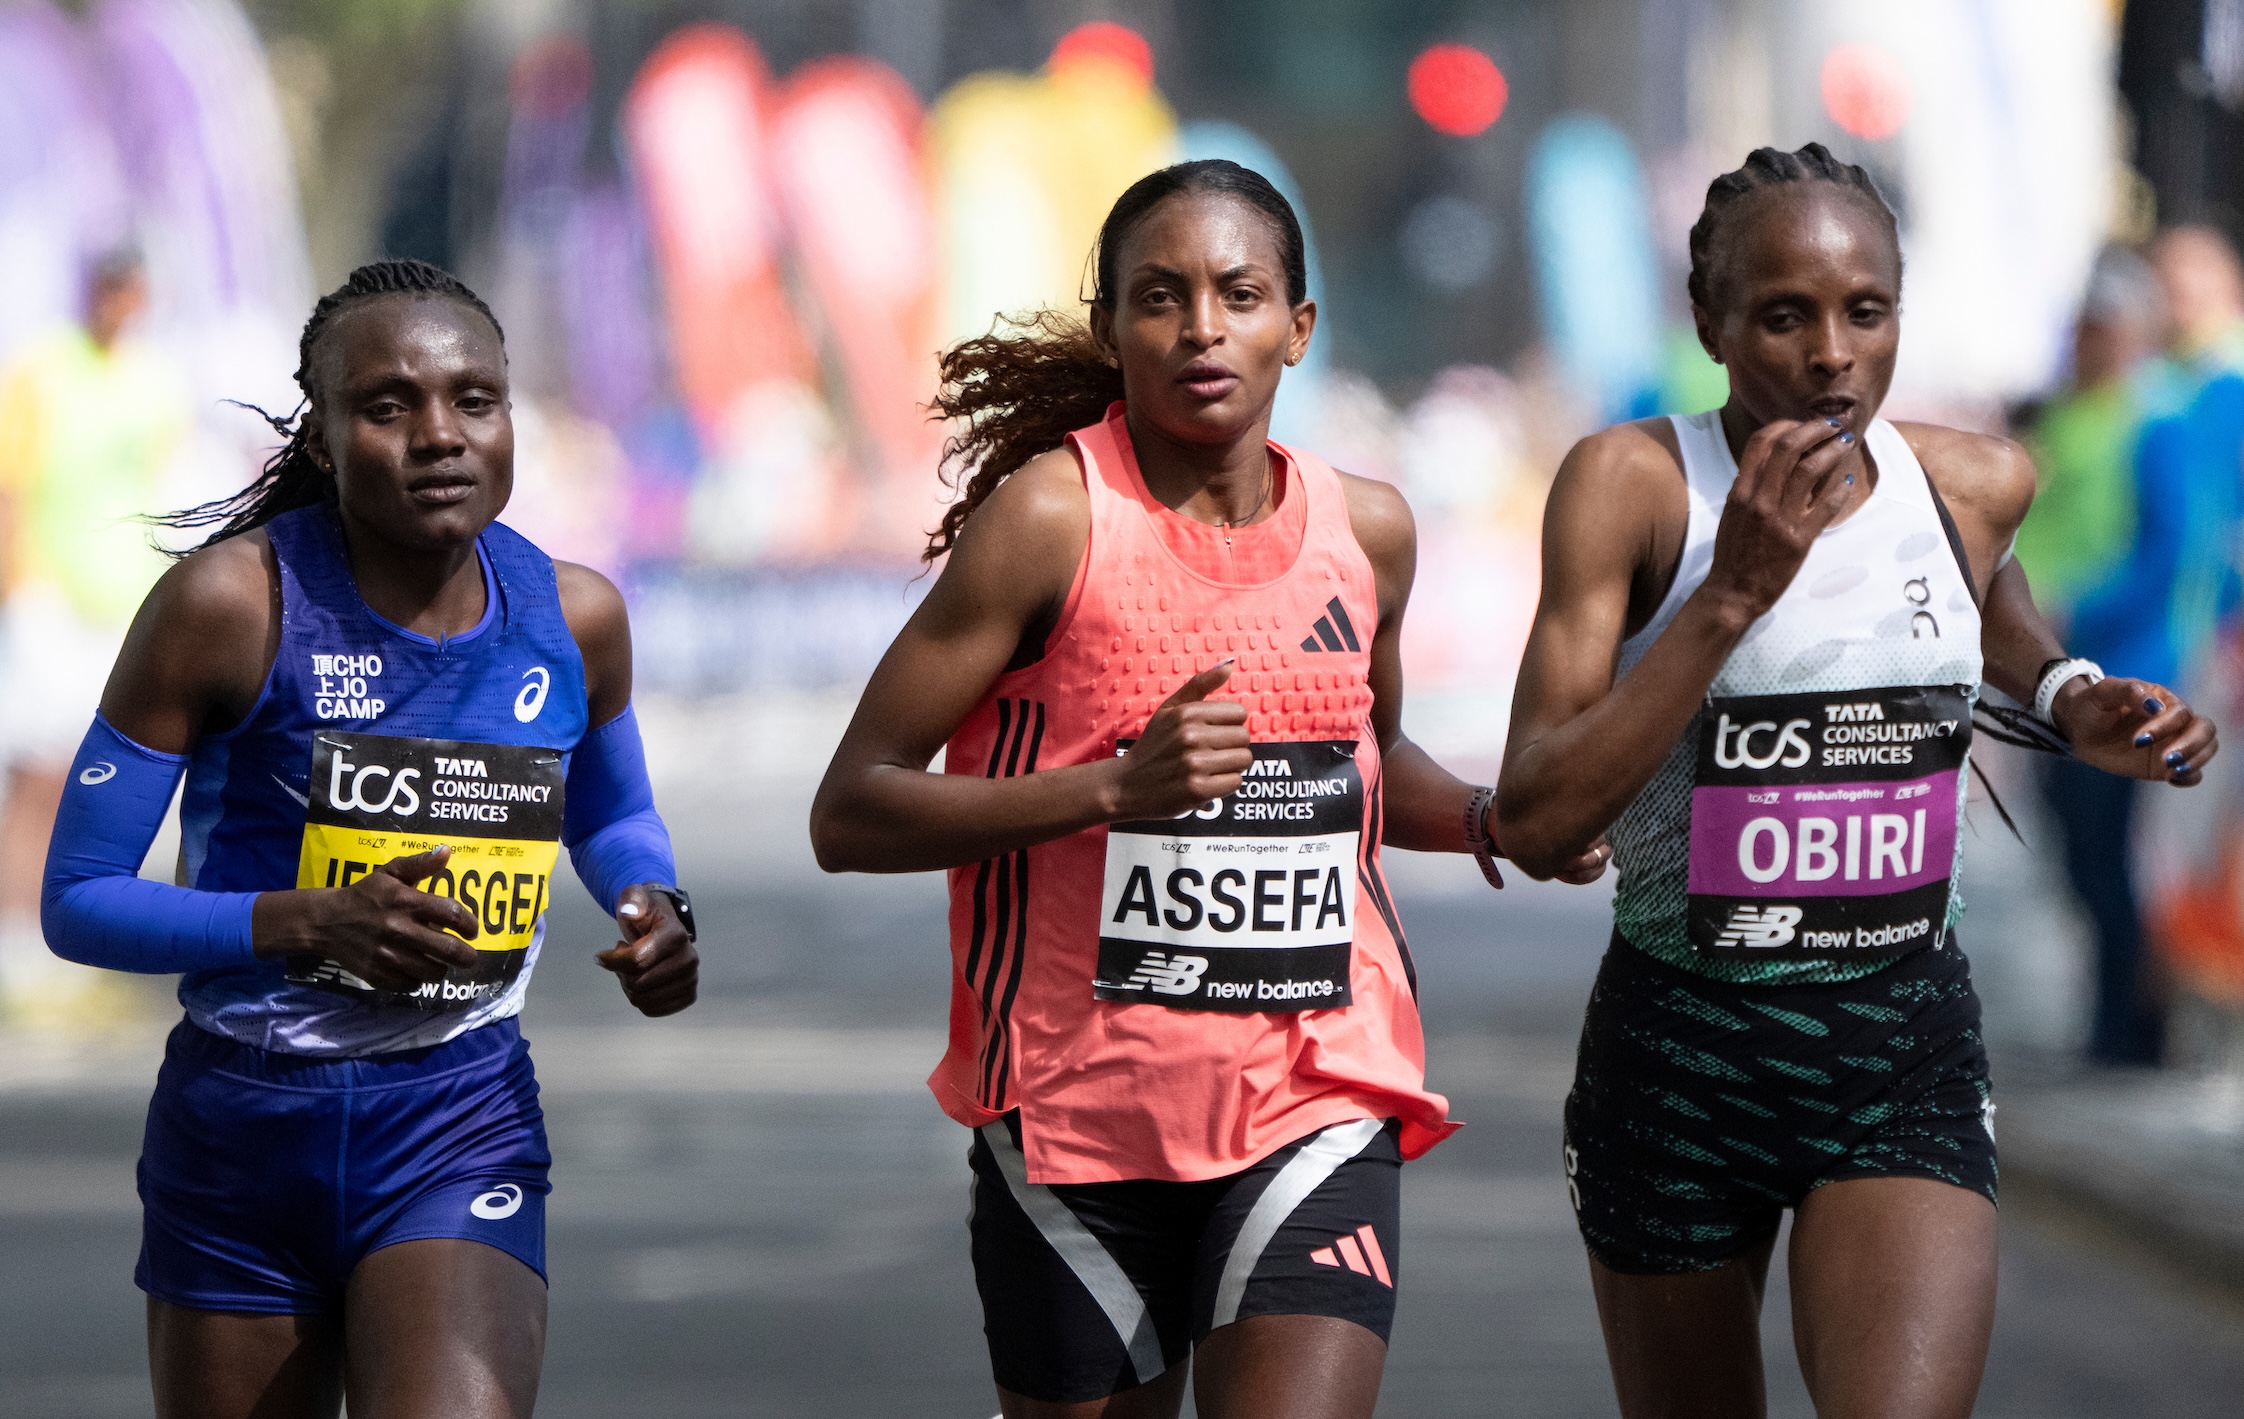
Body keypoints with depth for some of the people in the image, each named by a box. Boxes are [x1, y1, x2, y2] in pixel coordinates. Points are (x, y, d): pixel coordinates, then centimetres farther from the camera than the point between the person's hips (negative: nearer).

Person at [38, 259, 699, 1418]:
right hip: (241, 1128, -1)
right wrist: (309, 923, -25)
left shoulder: (573, 619, -1)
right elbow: (76, 901, -11)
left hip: (462, 1122, 1)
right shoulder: (229, 605, -13)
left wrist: (656, 911, -1)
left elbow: (610, 816, 22)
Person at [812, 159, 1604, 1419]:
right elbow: (849, 815, -12)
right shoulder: (1051, 518, -9)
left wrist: (1486, 818, 5)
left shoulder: (1366, 529, 6)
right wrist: (1119, 786, -23)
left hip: (1315, 1107, 2)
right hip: (1075, 1111, -2)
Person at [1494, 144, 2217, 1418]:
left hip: (1909, 1066, 1)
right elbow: (1538, 825, -20)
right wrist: (1731, 595, -24)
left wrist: (2068, 697, 8)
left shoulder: (1977, 486, -1)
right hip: (1679, 1059, -1)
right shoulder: (1633, 485, -11)